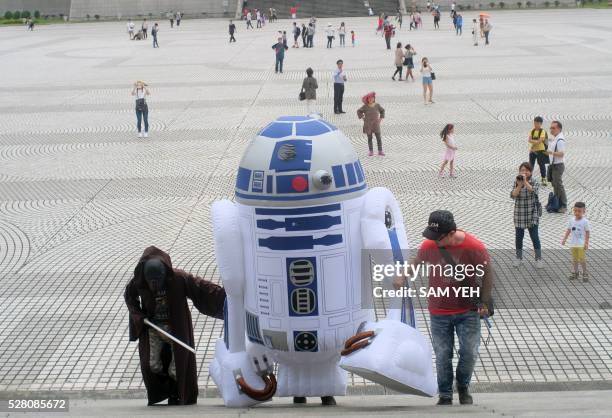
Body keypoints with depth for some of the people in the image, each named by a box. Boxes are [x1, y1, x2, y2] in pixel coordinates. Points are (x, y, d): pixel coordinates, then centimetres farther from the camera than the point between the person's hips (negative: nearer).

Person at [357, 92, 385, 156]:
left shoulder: (377, 105, -2)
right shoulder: (365, 107, -6)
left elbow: (382, 110, 14)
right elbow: (359, 111, 7)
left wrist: (381, 118, 7)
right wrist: (362, 117, 0)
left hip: (376, 124, 1)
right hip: (368, 125, -1)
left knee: (379, 138, -2)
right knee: (369, 138, 6)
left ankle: (380, 151, 4)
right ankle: (371, 151, 14)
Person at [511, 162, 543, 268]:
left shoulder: (534, 182, -6)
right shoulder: (516, 182, 1)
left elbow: (533, 191, -26)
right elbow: (513, 195, -10)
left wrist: (525, 181, -28)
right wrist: (519, 185, -21)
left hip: (532, 213, -3)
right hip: (519, 213, 3)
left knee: (534, 236, -2)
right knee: (518, 236, 9)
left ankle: (538, 259, 7)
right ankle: (518, 258, 23)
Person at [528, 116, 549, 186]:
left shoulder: (542, 131, -8)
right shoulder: (532, 131, 6)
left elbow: (540, 141, -18)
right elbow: (529, 140, -6)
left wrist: (533, 142, -13)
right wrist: (536, 141, -19)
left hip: (540, 150, -4)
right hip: (532, 150, 4)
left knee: (542, 165, 1)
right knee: (531, 164, 7)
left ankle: (543, 179, 9)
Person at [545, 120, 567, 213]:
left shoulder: (560, 140, -20)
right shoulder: (555, 138, 12)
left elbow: (561, 153, -28)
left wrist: (551, 152, -37)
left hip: (558, 165, -10)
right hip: (553, 164, 10)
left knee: (558, 185, -6)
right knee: (554, 184, 17)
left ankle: (563, 206, 0)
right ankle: (557, 204, 28)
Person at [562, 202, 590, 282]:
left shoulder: (585, 221, -11)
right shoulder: (571, 220, 2)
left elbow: (587, 233, -8)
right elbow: (568, 230, 10)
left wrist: (586, 243, -11)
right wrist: (564, 239, 3)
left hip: (581, 244, -5)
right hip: (573, 243, 5)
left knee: (582, 259, -5)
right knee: (574, 259, 13)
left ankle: (585, 273, 8)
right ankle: (575, 272, 25)